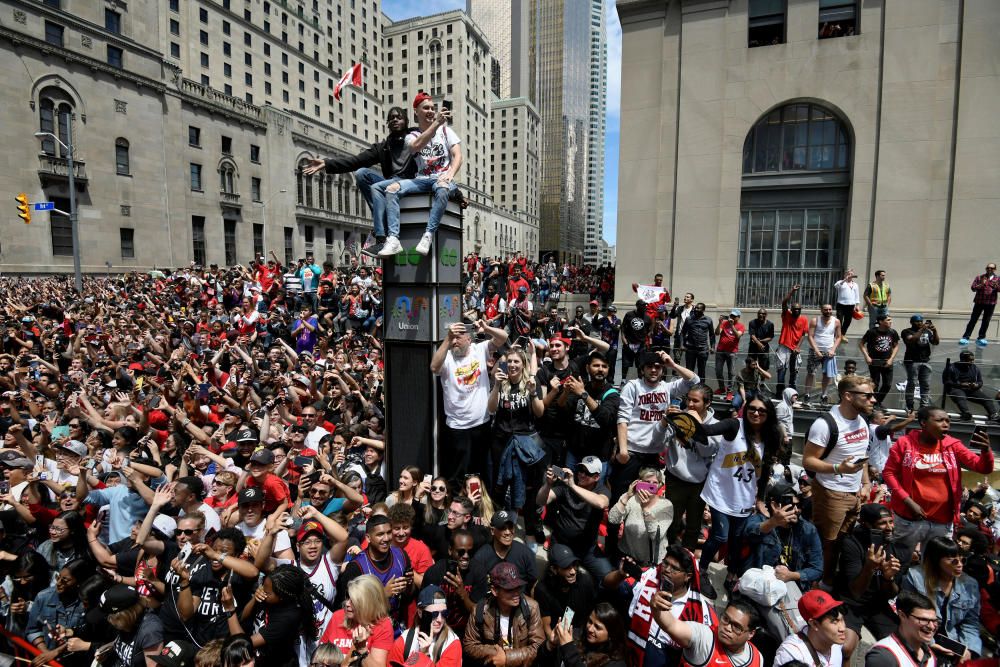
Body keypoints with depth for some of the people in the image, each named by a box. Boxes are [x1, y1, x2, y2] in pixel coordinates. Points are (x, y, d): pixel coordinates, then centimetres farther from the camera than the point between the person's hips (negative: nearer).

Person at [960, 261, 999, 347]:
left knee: (986, 321, 6)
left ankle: (981, 338, 15)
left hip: (991, 303, 2)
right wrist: (981, 284, -22)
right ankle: (965, 337, -1)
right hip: (979, 302, -2)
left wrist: (996, 287, -23)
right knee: (973, 320, -1)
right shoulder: (979, 277, 2)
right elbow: (973, 288, -4)